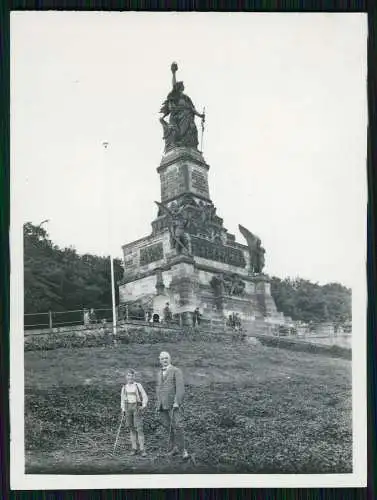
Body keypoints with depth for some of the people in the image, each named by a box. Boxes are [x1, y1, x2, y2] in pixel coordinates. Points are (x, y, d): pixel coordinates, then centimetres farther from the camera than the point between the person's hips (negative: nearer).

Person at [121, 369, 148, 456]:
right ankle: (134, 448, 12)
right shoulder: (124, 387, 8)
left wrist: (144, 406, -17)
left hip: (137, 408, -4)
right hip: (128, 408, 4)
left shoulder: (138, 385, -4)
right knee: (132, 429, 5)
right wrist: (123, 410, 7)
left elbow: (145, 397, -3)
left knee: (139, 428, -11)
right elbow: (123, 399, 17)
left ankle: (142, 449, -10)